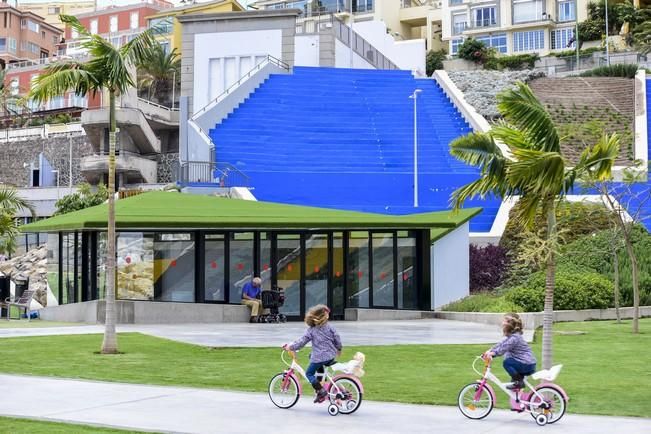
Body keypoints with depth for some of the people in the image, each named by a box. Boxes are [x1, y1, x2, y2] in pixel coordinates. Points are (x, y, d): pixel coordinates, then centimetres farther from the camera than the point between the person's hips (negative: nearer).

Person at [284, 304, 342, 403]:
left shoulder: (311, 330, -7)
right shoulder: (329, 327, 1)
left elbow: (302, 341, -9)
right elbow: (337, 338, 7)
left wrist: (290, 347, 1)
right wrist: (338, 349, 27)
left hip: (318, 357, -5)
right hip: (331, 356, 5)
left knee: (309, 373, 8)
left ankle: (321, 391, -8)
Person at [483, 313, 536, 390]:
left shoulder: (515, 337, -19)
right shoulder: (511, 336, 13)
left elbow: (504, 348, -29)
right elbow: (500, 344, 10)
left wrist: (492, 353, -36)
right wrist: (489, 351, -1)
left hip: (527, 365, -10)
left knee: (507, 362, -18)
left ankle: (519, 382, -11)